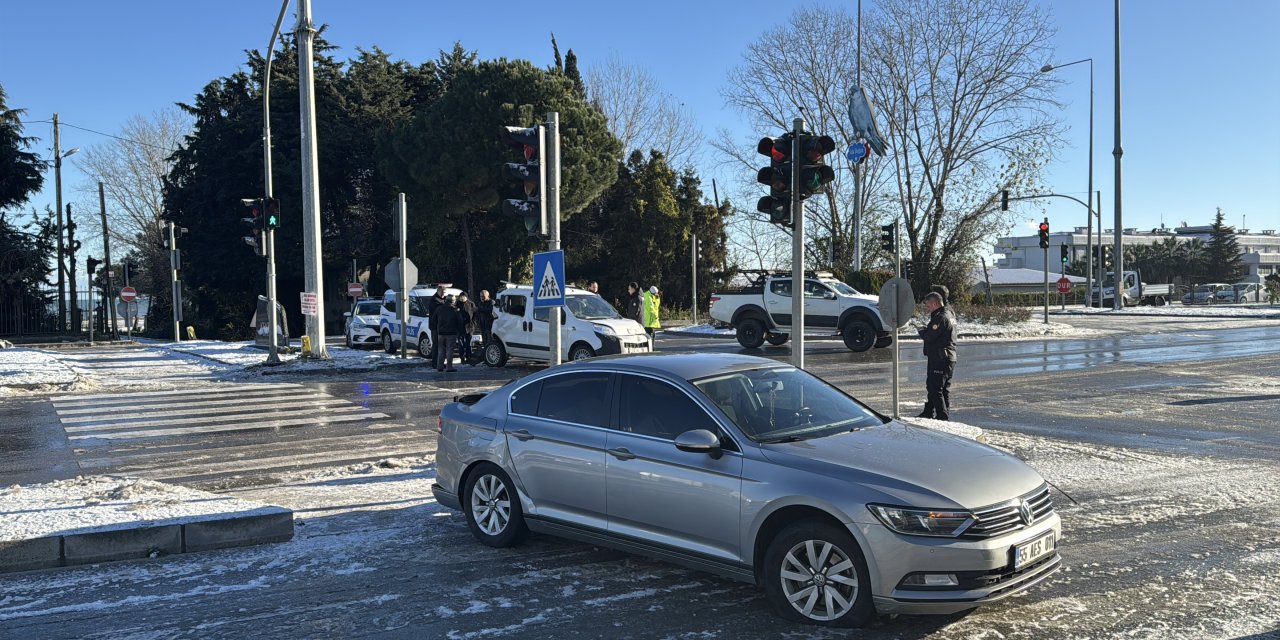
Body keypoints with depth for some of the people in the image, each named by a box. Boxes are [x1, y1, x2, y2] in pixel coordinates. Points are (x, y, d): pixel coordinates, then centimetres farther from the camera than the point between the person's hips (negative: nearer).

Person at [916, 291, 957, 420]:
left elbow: (929, 336, -21)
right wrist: (926, 329, 5)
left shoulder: (941, 318, -18)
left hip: (940, 360, -11)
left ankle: (943, 416, -6)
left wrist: (922, 331, -1)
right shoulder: (948, 315, 16)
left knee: (936, 389, -7)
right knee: (931, 386, 19)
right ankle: (928, 413, 30)